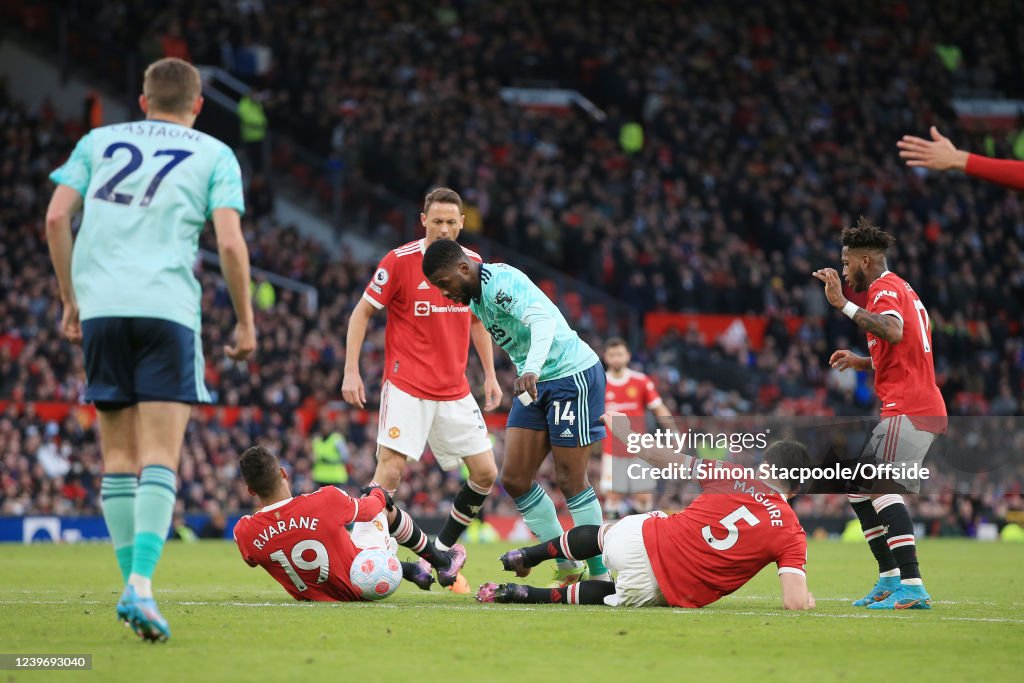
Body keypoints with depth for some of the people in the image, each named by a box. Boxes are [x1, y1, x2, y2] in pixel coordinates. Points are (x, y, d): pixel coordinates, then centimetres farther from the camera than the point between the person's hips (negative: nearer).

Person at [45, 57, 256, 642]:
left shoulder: (100, 141, 19)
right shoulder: (214, 155, 11)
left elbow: (57, 217, 9)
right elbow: (230, 241, -1)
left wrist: (71, 301, 18)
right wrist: (246, 323, 8)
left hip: (100, 306, 3)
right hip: (167, 305, -3)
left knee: (119, 455, 11)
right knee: (160, 458, -7)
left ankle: (133, 585, 10)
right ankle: (141, 585, -23)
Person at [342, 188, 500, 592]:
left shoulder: (472, 263, 4)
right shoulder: (400, 261, -10)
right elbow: (362, 312, -4)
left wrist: (490, 374, 13)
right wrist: (351, 371, -10)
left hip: (455, 391, 5)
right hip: (406, 387, -5)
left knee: (485, 473, 3)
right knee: (389, 472, -15)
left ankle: (441, 548, 19)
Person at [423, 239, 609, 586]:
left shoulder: (503, 281, -22)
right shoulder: (475, 299, 8)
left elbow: (543, 320, -38)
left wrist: (531, 370, -53)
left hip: (573, 374, -9)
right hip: (536, 382, 9)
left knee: (570, 480, -8)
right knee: (514, 479, 1)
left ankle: (600, 573, 3)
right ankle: (567, 567, 10)